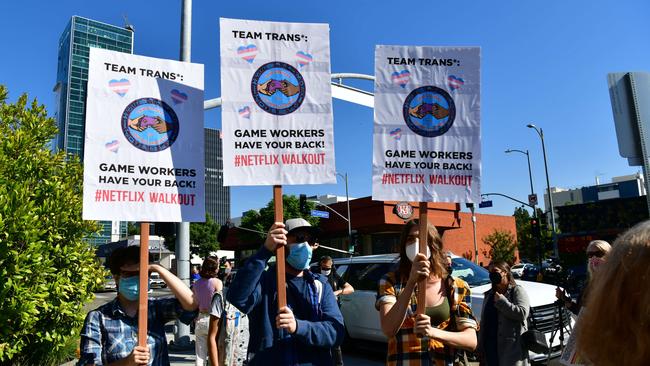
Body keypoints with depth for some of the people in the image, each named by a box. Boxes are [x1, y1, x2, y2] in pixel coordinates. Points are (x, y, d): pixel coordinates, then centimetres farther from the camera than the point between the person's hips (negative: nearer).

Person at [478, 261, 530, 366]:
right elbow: (484, 320, 18)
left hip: (511, 346, -6)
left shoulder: (517, 290, -1)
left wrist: (501, 301, -14)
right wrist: (480, 345, 14)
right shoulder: (489, 294, 18)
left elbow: (523, 313, -18)